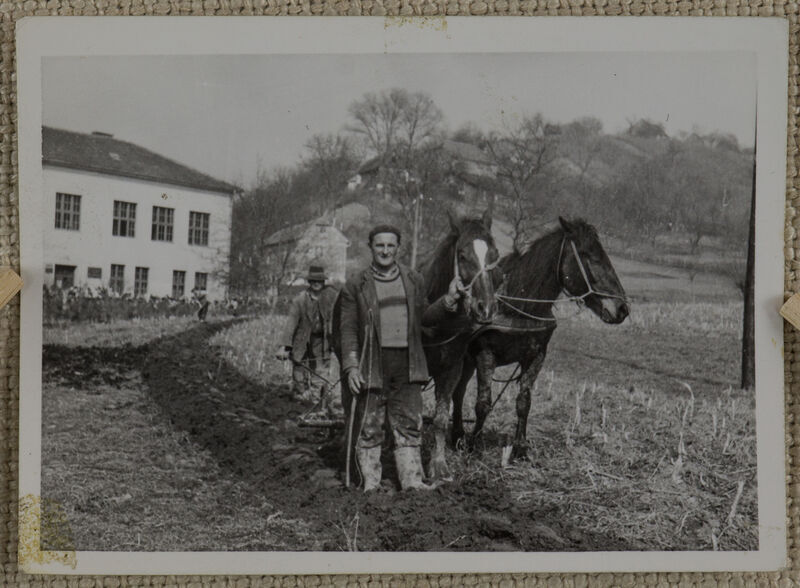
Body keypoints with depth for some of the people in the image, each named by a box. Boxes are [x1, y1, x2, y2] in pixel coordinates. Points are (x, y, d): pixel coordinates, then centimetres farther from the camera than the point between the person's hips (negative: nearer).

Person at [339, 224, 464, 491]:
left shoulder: (414, 281, 11)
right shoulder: (355, 286, 0)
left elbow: (425, 317, 20)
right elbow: (348, 330, -2)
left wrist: (449, 299, 5)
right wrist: (351, 367, -11)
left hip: (407, 365, 3)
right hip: (372, 365, -3)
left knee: (409, 424, 6)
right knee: (370, 426, 4)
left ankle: (412, 481, 14)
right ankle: (370, 483, 14)